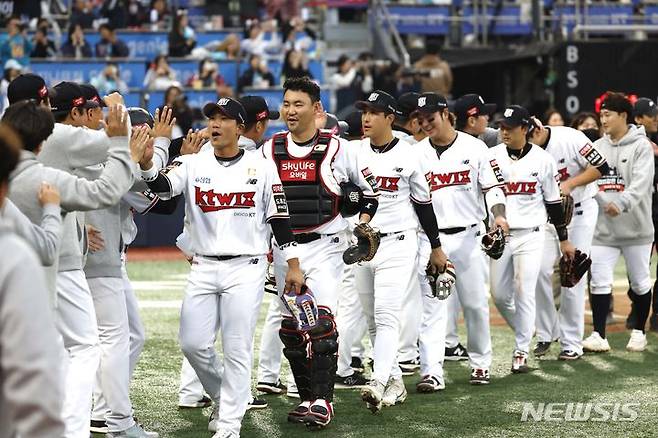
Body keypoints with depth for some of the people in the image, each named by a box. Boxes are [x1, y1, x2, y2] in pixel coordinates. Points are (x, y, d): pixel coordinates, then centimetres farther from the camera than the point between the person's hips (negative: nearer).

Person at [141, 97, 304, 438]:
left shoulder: (261, 167, 1)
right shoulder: (193, 164, 3)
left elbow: (280, 218, 4)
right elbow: (162, 188, -16)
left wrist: (293, 265, 0)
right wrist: (146, 163, -37)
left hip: (245, 269, -2)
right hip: (203, 269, 2)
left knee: (237, 349, -3)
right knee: (193, 343, 0)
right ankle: (223, 397, 26)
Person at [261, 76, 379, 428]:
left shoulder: (337, 149, -3)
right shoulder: (269, 150, 6)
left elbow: (370, 187, 10)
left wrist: (363, 224, 1)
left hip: (324, 244, -4)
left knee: (321, 321, -16)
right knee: (290, 326, 5)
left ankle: (323, 402, -14)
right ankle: (307, 398, 15)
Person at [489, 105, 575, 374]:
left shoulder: (543, 160, -2)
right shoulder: (491, 156, 2)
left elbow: (553, 201, 4)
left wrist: (564, 239, 6)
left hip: (530, 235, -3)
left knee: (524, 291, -7)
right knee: (499, 293, 4)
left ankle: (521, 352, 2)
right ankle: (524, 332, 29)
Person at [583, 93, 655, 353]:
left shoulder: (641, 146, -7)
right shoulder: (597, 147, 10)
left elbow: (641, 183, -19)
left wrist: (621, 203, -34)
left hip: (635, 227, -4)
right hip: (603, 228, 4)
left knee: (640, 282, 8)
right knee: (599, 281, -2)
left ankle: (639, 332, 23)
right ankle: (598, 336, -1)